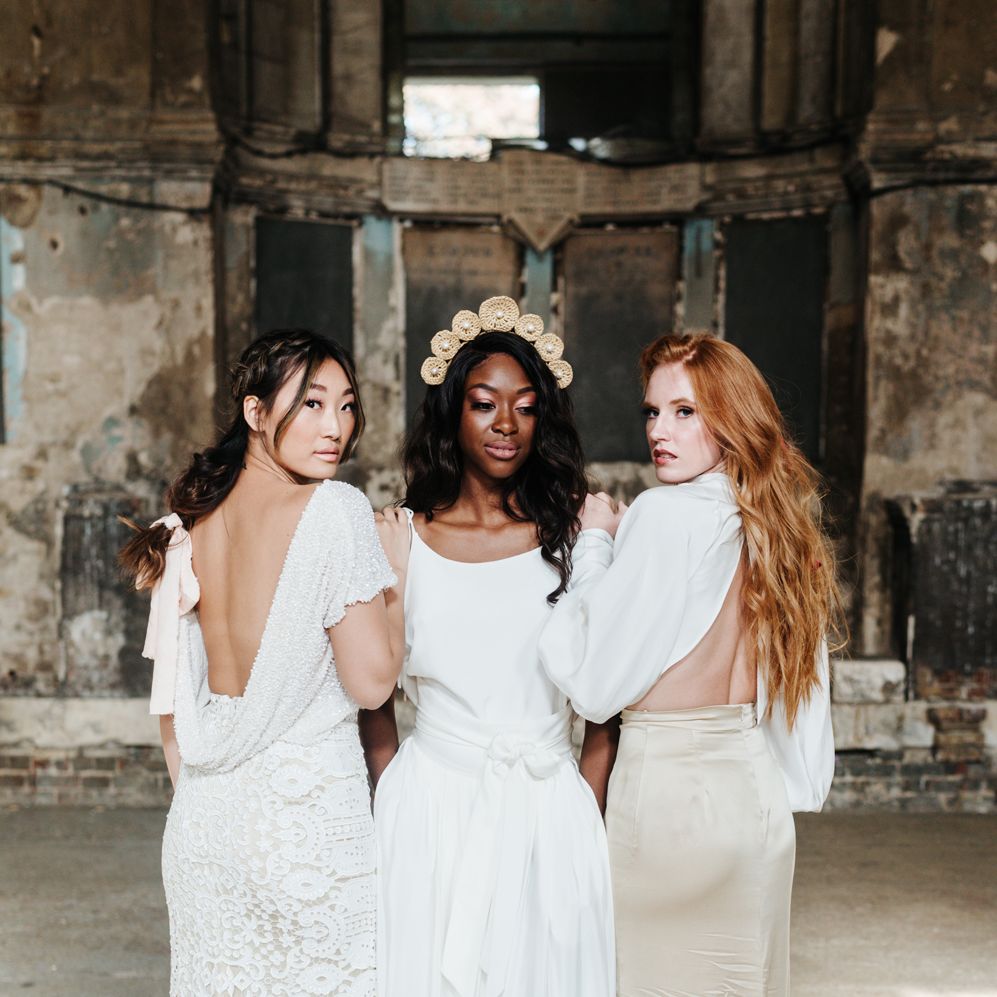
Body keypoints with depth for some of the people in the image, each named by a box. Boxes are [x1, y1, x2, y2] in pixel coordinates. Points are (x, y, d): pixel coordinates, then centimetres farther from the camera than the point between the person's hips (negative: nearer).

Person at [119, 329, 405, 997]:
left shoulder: (193, 521, 5)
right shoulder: (334, 510, -15)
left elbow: (171, 698, 10)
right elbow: (372, 680, -16)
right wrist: (396, 578, -2)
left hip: (203, 813, 7)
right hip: (306, 803, -6)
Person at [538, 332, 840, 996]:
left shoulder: (665, 516, -17)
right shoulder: (780, 520, 4)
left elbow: (594, 681, -14)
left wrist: (595, 543, -5)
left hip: (668, 788, -7)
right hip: (756, 787, 7)